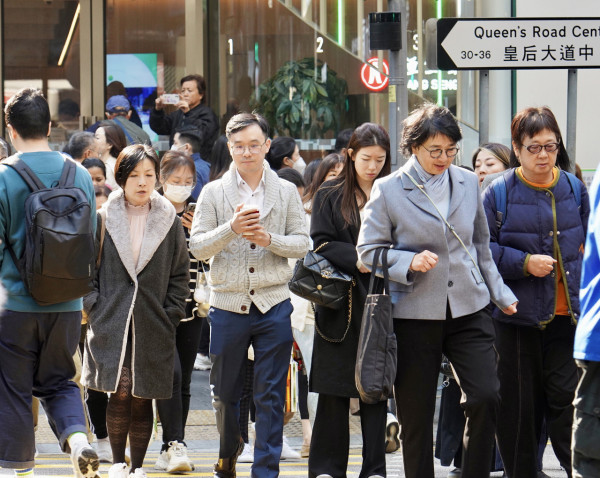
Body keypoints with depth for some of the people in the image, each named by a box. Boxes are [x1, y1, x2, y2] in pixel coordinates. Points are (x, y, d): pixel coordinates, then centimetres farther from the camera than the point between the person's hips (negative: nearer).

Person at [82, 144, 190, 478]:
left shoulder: (170, 223, 6)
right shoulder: (103, 219, 3)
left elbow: (180, 275, 9)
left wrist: (171, 315, 1)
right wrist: (94, 306, -3)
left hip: (153, 327, 1)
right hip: (112, 323, -1)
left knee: (143, 399, 4)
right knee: (120, 394, -7)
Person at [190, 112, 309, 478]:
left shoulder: (286, 192, 5)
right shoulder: (213, 193, 3)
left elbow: (303, 243, 2)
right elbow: (197, 248, -3)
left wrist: (269, 239, -15)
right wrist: (231, 228, -19)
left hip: (273, 305, 0)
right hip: (228, 305, 1)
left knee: (271, 397, -2)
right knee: (225, 393, 12)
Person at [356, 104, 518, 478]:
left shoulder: (469, 183, 8)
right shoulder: (388, 190, -3)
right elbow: (368, 250, -1)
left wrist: (500, 293, 17)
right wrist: (410, 261, -17)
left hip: (468, 307, 2)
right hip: (414, 314, -2)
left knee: (486, 397, -11)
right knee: (416, 413, 4)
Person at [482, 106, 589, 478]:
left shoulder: (574, 189, 7)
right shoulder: (499, 193, -3)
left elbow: (589, 241, 18)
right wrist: (524, 263, -15)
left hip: (566, 315, 1)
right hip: (517, 313, -1)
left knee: (566, 397, -5)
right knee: (520, 405, 5)